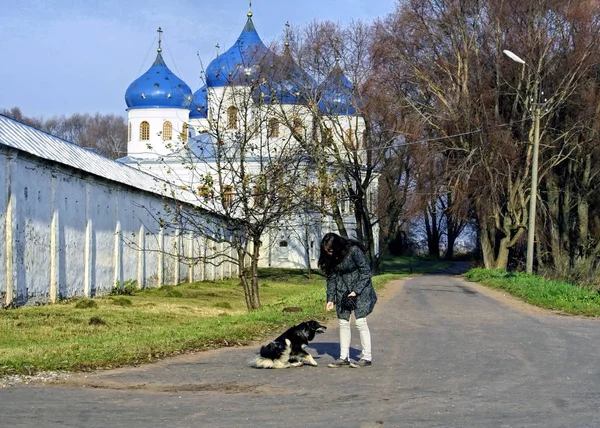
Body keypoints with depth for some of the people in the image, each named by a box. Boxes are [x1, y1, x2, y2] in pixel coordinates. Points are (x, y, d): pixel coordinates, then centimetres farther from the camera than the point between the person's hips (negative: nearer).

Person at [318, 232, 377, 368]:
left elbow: (366, 272, -15)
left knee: (360, 322, -9)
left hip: (360, 288, -6)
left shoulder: (354, 250, -21)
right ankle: (344, 357, 9)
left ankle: (367, 357, -3)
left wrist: (356, 291, -18)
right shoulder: (331, 257, -4)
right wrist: (330, 299, -3)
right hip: (342, 291, 6)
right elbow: (331, 277, 5)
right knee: (343, 322, 3)